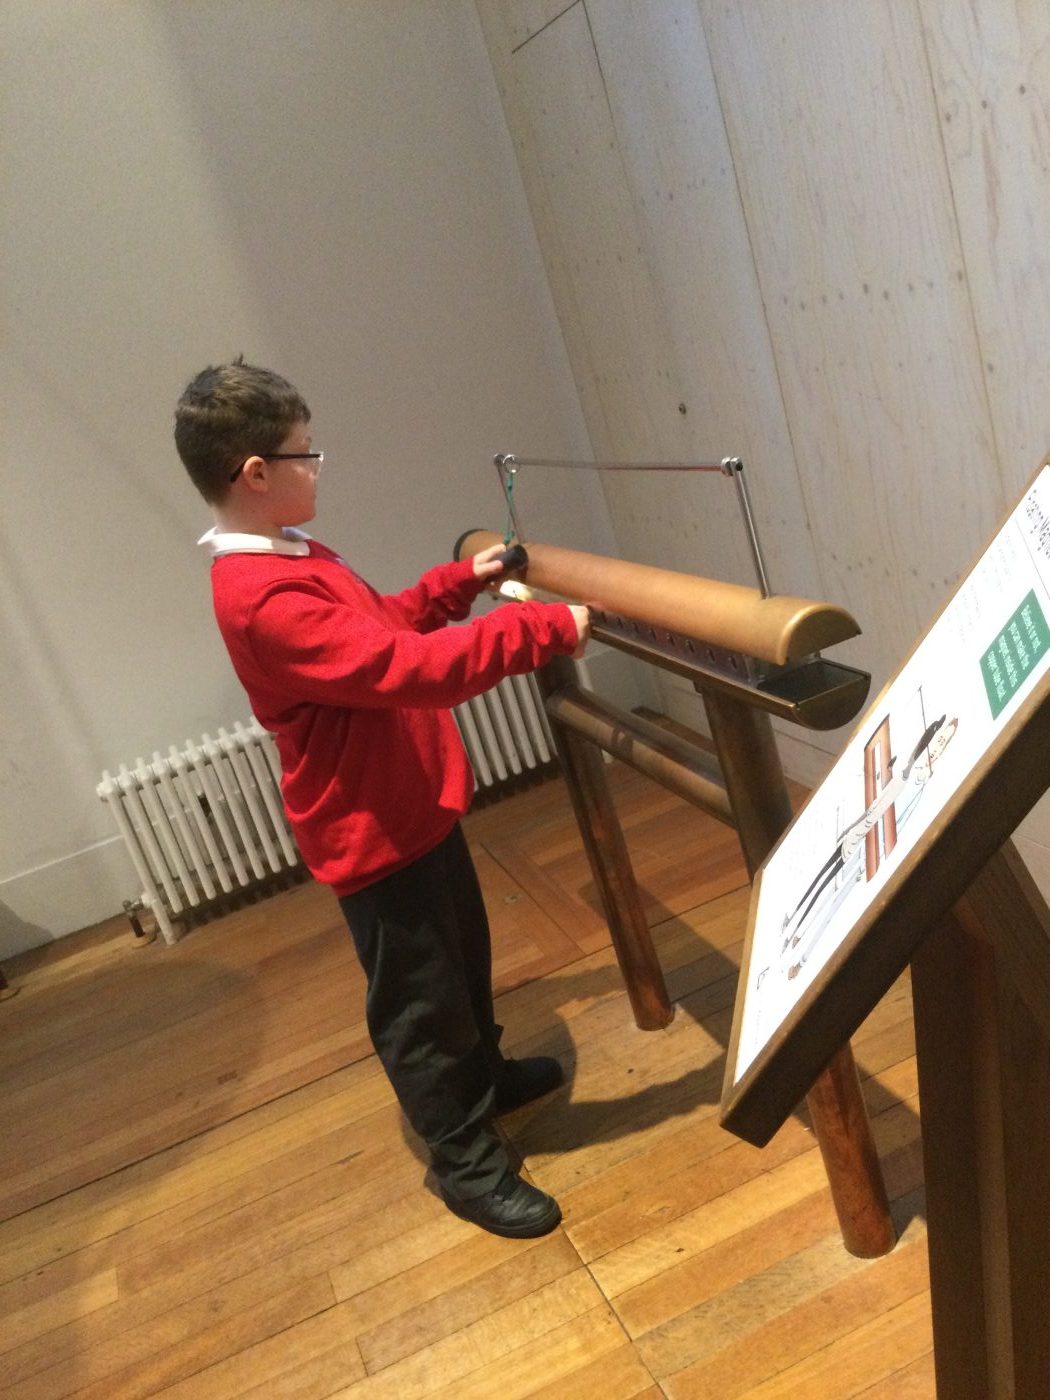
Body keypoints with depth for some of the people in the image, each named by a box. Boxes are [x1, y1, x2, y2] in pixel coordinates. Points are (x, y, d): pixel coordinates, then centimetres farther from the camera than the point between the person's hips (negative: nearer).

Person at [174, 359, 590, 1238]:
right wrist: (544, 631, -32)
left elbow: (379, 625, 20)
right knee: (420, 999, 8)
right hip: (374, 832, -10)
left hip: (413, 806, 10)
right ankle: (468, 1162, 27)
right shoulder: (265, 599, -30)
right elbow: (408, 667, -37)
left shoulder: (287, 559, 5)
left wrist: (460, 583, 15)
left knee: (463, 958, 27)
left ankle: (486, 1077, 50)